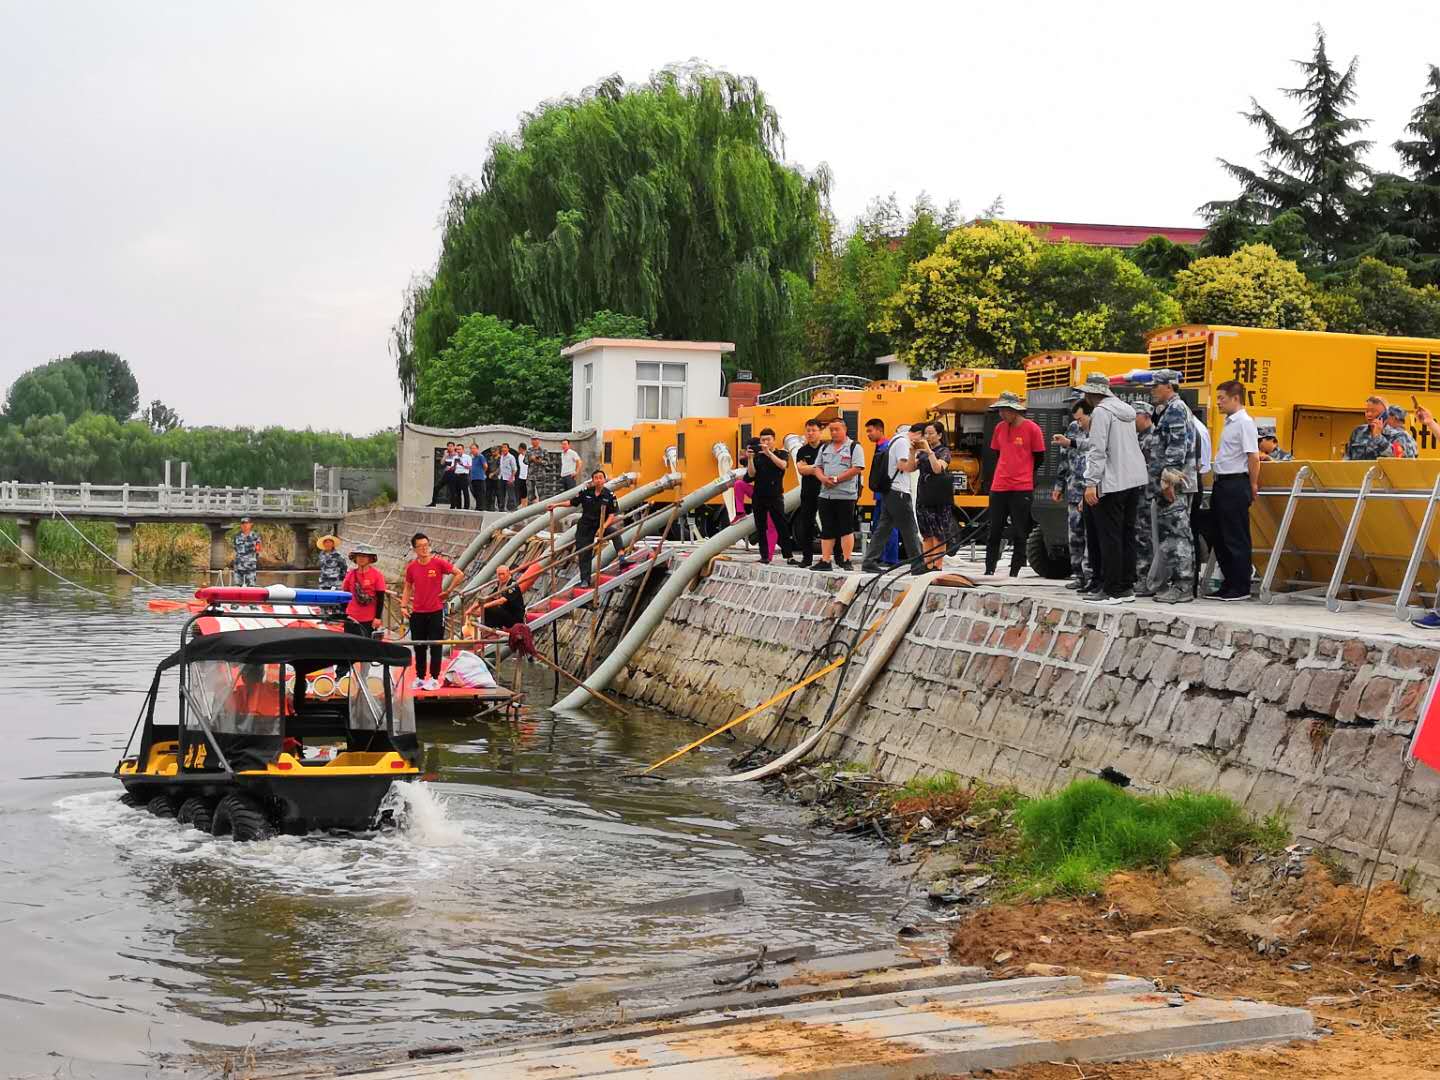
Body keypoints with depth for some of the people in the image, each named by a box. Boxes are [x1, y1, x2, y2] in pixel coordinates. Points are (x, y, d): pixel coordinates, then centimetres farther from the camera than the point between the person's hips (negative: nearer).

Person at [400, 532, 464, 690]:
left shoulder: (439, 563, -7)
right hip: (417, 612, 3)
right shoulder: (411, 567, 3)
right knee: (419, 647, 9)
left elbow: (460, 574, -2)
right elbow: (408, 588, 13)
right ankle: (420, 677, 18)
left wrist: (448, 591, -2)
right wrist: (403, 606, 3)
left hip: (436, 611, -3)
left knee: (435, 647, 0)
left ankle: (434, 679, 6)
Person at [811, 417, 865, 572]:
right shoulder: (825, 447, 16)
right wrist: (823, 478, -7)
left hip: (845, 495, -6)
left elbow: (856, 469, -12)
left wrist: (836, 479, -14)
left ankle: (846, 561, 2)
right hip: (826, 494, 6)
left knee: (846, 529, -3)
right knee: (827, 530, 7)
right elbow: (817, 467, 15)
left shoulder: (854, 447, -3)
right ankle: (825, 561, 10)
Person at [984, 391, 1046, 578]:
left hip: (1022, 489, -5)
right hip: (999, 488, 5)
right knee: (994, 532, 6)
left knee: (1018, 534, 0)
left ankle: (1014, 574, 5)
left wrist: (1022, 474, 9)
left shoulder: (1032, 429, -6)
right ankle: (989, 571, 12)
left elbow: (1039, 458, 1)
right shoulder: (1000, 428, 9)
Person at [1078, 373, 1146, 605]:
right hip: (1135, 480, 9)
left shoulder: (1101, 412, -10)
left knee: (1109, 537, -5)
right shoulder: (1126, 410, 16)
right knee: (1126, 535, 12)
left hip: (1112, 482, -9)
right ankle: (1126, 588, 15)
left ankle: (1112, 591, -4)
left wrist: (1091, 483, -17)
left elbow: (1098, 450, -16)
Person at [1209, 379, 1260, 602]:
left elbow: (1253, 457, -16)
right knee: (1220, 537, 12)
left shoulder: (1244, 422, -12)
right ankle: (1230, 583, 19)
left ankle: (1240, 588, 1)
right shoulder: (1229, 422, 16)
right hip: (1222, 483, 9)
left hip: (1236, 485, -9)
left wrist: (1252, 486, -11)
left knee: (1236, 539, -4)